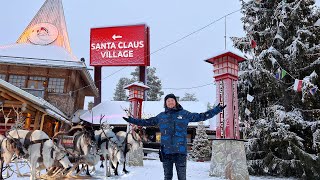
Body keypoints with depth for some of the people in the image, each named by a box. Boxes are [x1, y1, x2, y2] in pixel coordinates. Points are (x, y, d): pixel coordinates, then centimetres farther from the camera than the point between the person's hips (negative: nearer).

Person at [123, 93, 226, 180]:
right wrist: (131, 120, 23)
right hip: (166, 151, 2)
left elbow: (201, 116, 11)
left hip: (180, 151, -2)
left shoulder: (184, 114, 7)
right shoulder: (161, 116, 13)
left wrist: (217, 110, 8)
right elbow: (147, 122, 22)